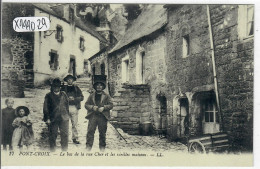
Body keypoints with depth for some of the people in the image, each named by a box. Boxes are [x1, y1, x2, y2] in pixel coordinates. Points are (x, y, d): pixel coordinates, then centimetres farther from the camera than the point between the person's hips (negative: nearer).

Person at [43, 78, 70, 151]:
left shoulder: (63, 95, 11)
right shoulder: (48, 96, 3)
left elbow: (67, 105, 17)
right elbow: (46, 108, 0)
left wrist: (67, 115, 13)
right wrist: (47, 118, -7)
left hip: (64, 118, 2)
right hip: (53, 119, -2)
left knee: (65, 134, 3)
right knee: (53, 135, 4)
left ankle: (65, 149, 15)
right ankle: (52, 149, 16)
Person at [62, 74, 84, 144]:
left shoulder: (76, 88, 13)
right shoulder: (63, 88, 12)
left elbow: (82, 97, 6)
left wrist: (74, 99, -8)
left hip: (74, 107, 0)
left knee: (75, 124, -1)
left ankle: (75, 138, 3)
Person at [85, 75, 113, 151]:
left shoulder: (106, 96, 9)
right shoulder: (91, 96, 13)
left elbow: (111, 105, 4)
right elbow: (86, 105, 9)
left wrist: (103, 108, -12)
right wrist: (92, 107, -10)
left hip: (103, 117, -1)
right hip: (93, 116, 1)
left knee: (102, 133, 5)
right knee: (90, 131, -6)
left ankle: (102, 147, 17)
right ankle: (88, 146, -2)